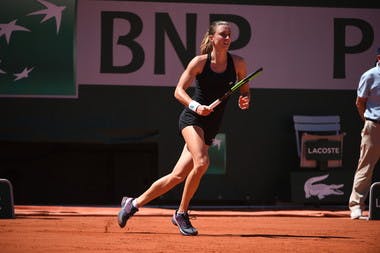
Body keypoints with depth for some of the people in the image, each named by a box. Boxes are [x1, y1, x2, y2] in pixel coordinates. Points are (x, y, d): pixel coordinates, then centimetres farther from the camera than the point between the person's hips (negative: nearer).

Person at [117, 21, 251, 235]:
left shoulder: (238, 63, 3)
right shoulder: (200, 62, -6)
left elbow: (245, 90, 15)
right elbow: (179, 91, -7)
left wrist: (244, 100, -9)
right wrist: (195, 106, -25)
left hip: (211, 127, 5)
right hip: (192, 119, -5)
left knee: (178, 176, 3)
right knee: (202, 162, -29)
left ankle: (134, 203, 21)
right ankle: (181, 214, -11)